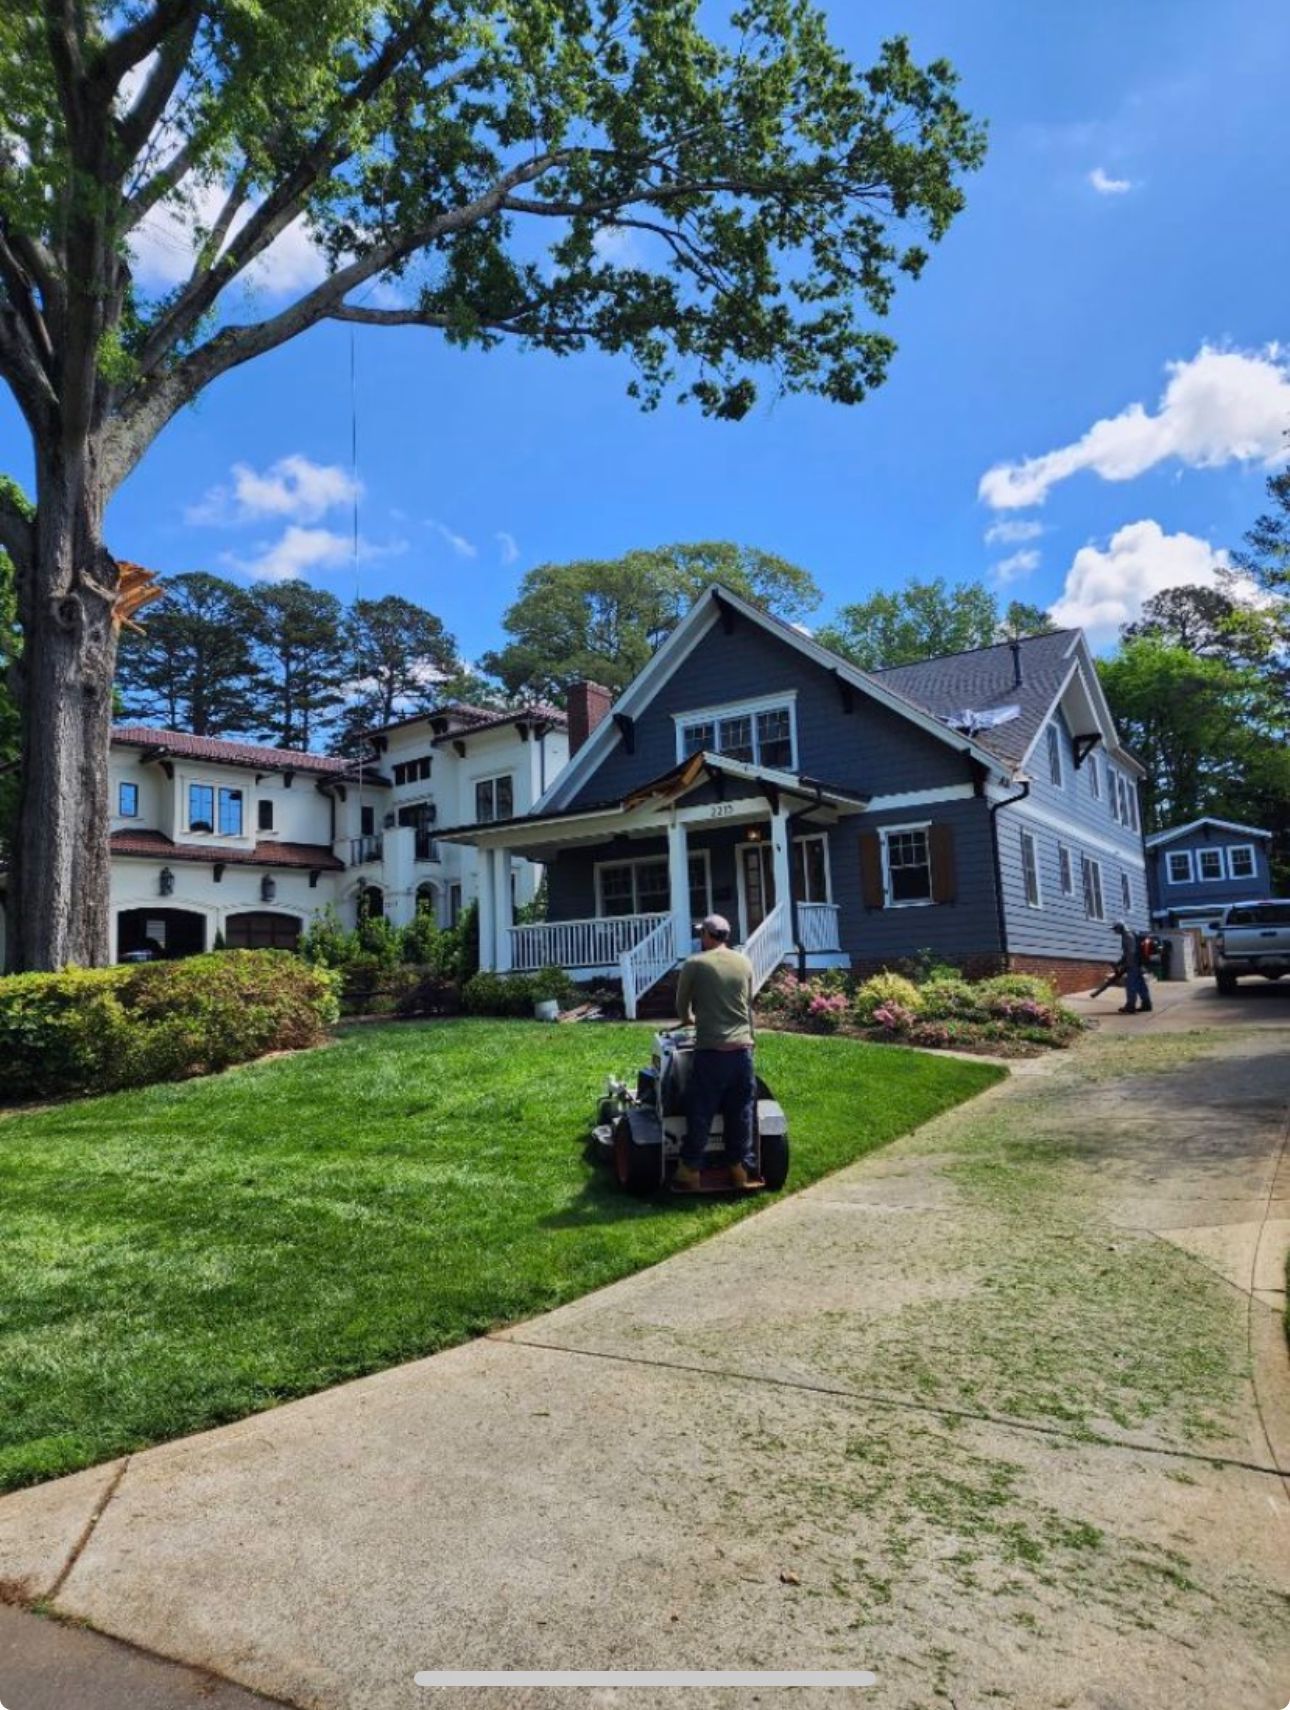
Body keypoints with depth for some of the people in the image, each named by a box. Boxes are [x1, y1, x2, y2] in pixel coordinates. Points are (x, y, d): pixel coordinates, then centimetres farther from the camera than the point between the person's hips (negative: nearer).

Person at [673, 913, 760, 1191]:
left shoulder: (694, 964, -3)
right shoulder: (744, 963, 8)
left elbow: (681, 1005, 9)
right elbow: (749, 1005, 15)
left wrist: (689, 1019, 31)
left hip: (711, 1051, -4)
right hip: (743, 1049, 4)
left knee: (700, 1114, 4)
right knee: (741, 1112, 12)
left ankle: (689, 1171, 10)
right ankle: (742, 1168, 18)